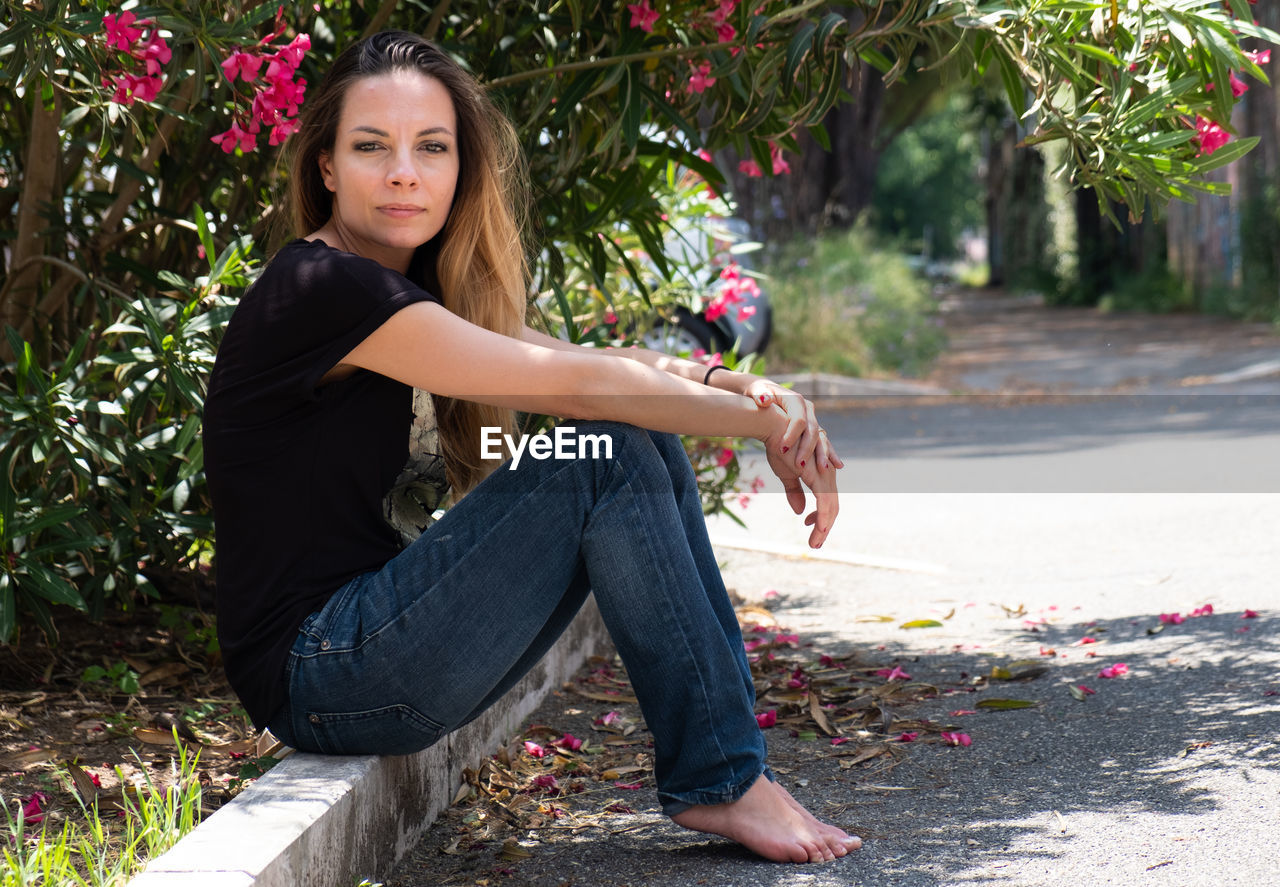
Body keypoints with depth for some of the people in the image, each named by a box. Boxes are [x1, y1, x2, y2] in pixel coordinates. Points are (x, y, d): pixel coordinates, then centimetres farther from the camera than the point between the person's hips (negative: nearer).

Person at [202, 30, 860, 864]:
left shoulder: (408, 291, 13)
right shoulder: (321, 289, -17)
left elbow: (585, 360, 6)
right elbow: (567, 386, -17)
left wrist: (744, 387, -12)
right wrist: (764, 419, -10)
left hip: (383, 626, 9)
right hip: (321, 676, -9)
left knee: (646, 435, 1)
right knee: (607, 456, -17)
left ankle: (735, 757, -2)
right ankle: (718, 784, -11)